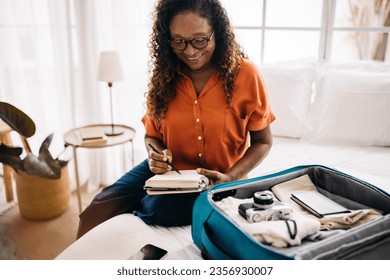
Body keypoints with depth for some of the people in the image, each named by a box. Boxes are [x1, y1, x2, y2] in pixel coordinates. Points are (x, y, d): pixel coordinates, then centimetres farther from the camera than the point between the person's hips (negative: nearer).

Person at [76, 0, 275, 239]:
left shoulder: (245, 74, -12)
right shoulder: (164, 75, -2)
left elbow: (263, 142, -4)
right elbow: (152, 135, 9)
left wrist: (229, 178, -19)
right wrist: (156, 155, -15)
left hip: (216, 179, -2)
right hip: (167, 170, 3)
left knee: (163, 208, -33)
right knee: (97, 211, -15)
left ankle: (132, 206, 1)